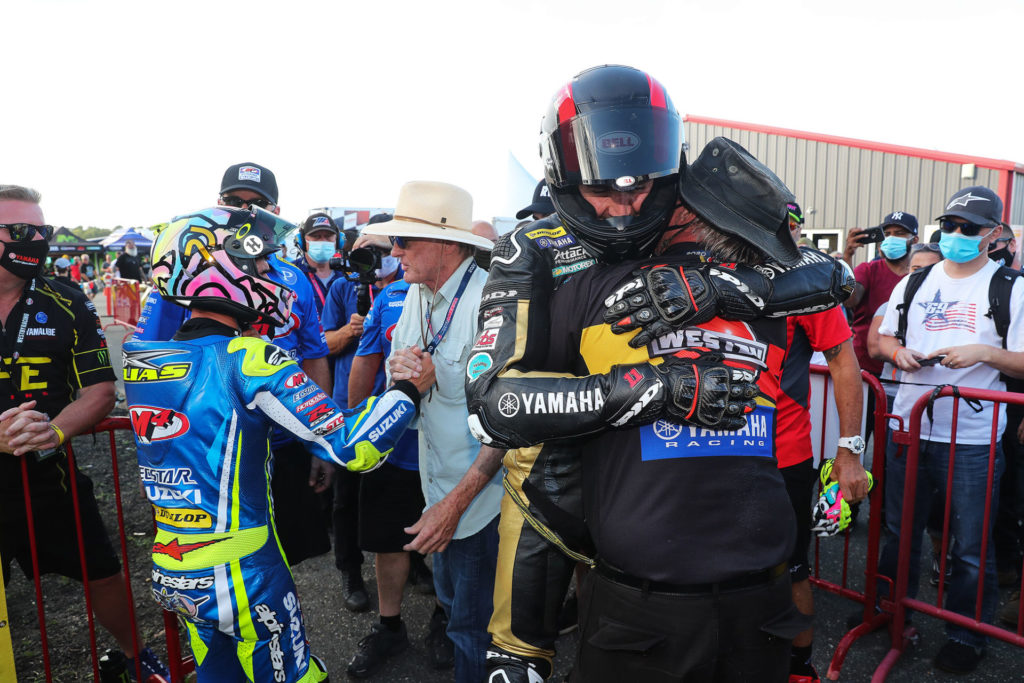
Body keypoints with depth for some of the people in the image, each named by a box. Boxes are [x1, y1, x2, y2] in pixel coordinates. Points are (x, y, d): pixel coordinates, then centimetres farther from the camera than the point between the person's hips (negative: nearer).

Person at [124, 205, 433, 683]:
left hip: (170, 572, 7)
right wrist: (410, 389, -11)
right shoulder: (249, 360, -21)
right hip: (242, 578, -7)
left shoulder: (140, 358, -1)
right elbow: (351, 448, -24)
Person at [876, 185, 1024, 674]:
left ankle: (967, 635, 25)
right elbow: (883, 337, 17)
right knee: (900, 530, 18)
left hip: (972, 439, -4)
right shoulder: (915, 282, 11)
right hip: (908, 427, 4)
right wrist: (898, 352, -3)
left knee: (971, 548, 6)